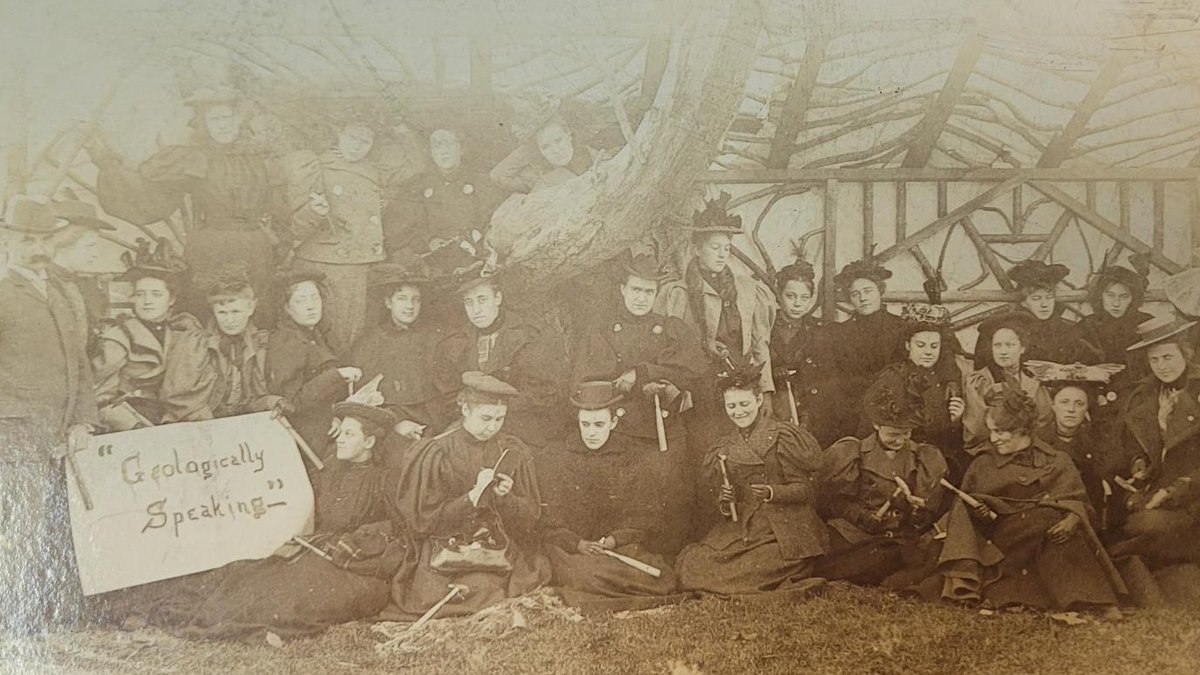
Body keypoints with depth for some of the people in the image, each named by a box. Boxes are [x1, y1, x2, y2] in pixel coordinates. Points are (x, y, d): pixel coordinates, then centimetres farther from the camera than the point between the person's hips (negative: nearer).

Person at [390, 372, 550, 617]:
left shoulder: (513, 452, 1)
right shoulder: (435, 453, -8)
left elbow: (531, 516, 5)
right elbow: (423, 520, -9)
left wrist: (506, 497, -16)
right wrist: (472, 496, -19)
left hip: (496, 550, 2)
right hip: (443, 548, -2)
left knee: (481, 589, -21)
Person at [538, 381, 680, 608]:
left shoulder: (640, 455, 7)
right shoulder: (554, 457, 8)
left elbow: (650, 519, 7)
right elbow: (547, 520, 5)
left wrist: (614, 540, -10)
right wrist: (578, 544, -13)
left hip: (625, 546, 1)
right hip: (572, 550, -1)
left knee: (662, 580, -28)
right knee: (584, 573, -36)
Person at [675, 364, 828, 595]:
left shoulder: (782, 436, -5)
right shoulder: (724, 449, 13)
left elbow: (806, 488, -8)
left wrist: (772, 492, -25)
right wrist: (724, 502, -6)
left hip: (784, 534, -6)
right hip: (742, 531, 6)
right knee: (687, 565, -14)